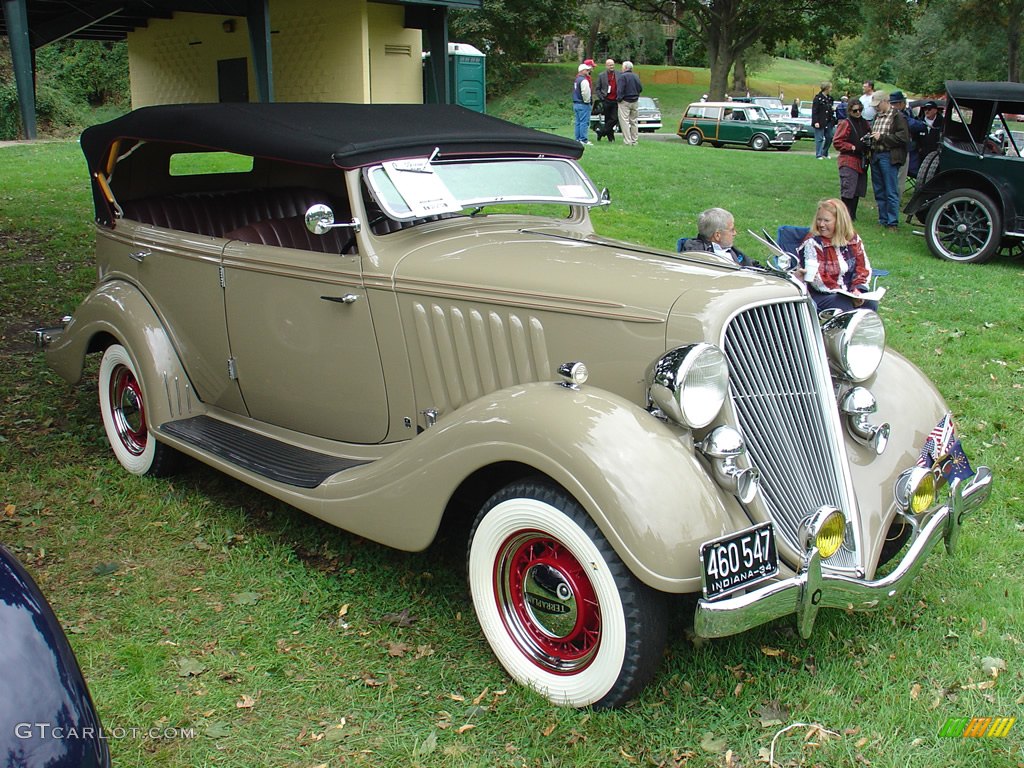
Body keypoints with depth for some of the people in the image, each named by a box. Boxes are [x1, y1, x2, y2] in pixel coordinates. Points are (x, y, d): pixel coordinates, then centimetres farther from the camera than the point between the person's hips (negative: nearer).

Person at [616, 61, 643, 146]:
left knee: (624, 121, -7)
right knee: (634, 121, 13)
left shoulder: (623, 76, -11)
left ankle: (627, 141, -13)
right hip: (634, 102, 7)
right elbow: (640, 88, 10)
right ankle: (634, 141, 16)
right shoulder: (635, 76, 10)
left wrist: (619, 98, -9)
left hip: (625, 101, -7)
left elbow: (620, 89, -18)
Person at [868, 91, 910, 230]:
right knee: (879, 191, 12)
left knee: (891, 192, -6)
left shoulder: (897, 116, -7)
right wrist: (870, 138, 8)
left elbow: (904, 137, -15)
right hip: (876, 156, 8)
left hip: (889, 157, -8)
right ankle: (883, 220, 20)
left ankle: (892, 222, -2)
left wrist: (882, 138, -16)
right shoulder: (877, 116, 18)